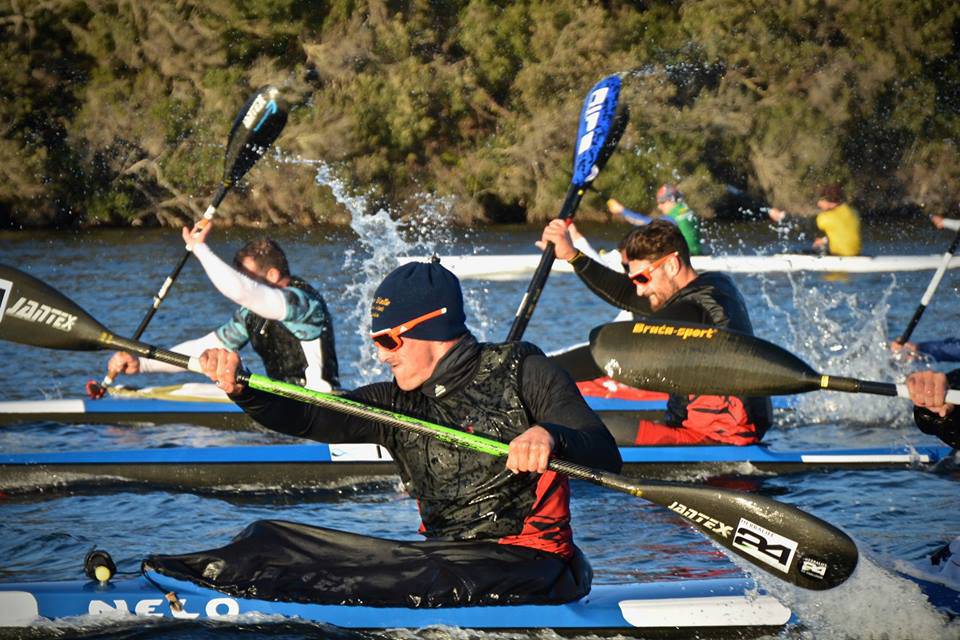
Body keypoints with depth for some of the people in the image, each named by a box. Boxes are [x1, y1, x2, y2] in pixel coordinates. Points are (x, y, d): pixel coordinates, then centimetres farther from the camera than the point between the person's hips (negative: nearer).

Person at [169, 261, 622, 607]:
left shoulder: (521, 371, -4)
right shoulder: (398, 403, 12)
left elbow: (607, 457, -15)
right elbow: (308, 418, 1)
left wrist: (550, 437, -37)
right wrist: (241, 389, -16)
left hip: (527, 565, -6)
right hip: (443, 555, 6)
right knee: (274, 537, -5)